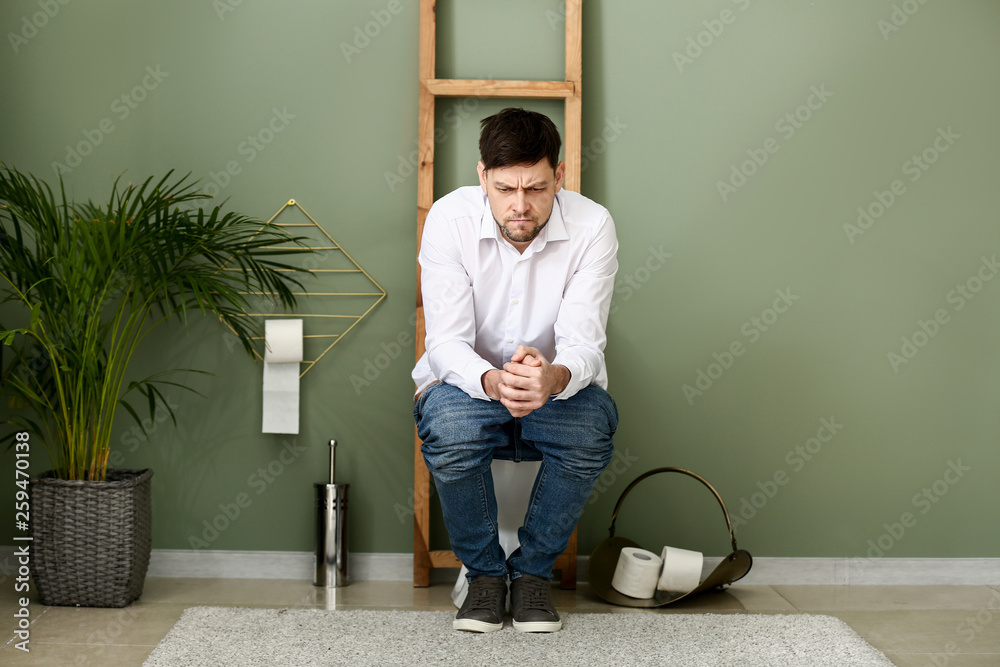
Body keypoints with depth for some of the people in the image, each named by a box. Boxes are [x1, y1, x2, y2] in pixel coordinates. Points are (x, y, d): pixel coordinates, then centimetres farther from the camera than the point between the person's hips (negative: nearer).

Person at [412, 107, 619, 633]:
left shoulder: (592, 227, -16)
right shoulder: (449, 219, -17)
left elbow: (583, 343, -22)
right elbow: (447, 341, -21)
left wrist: (554, 377, -48)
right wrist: (493, 381, -45)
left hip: (558, 394, 1)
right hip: (469, 382, 0)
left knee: (592, 427, -33)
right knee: (447, 429, -35)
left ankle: (533, 570, -6)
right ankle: (485, 571, -6)